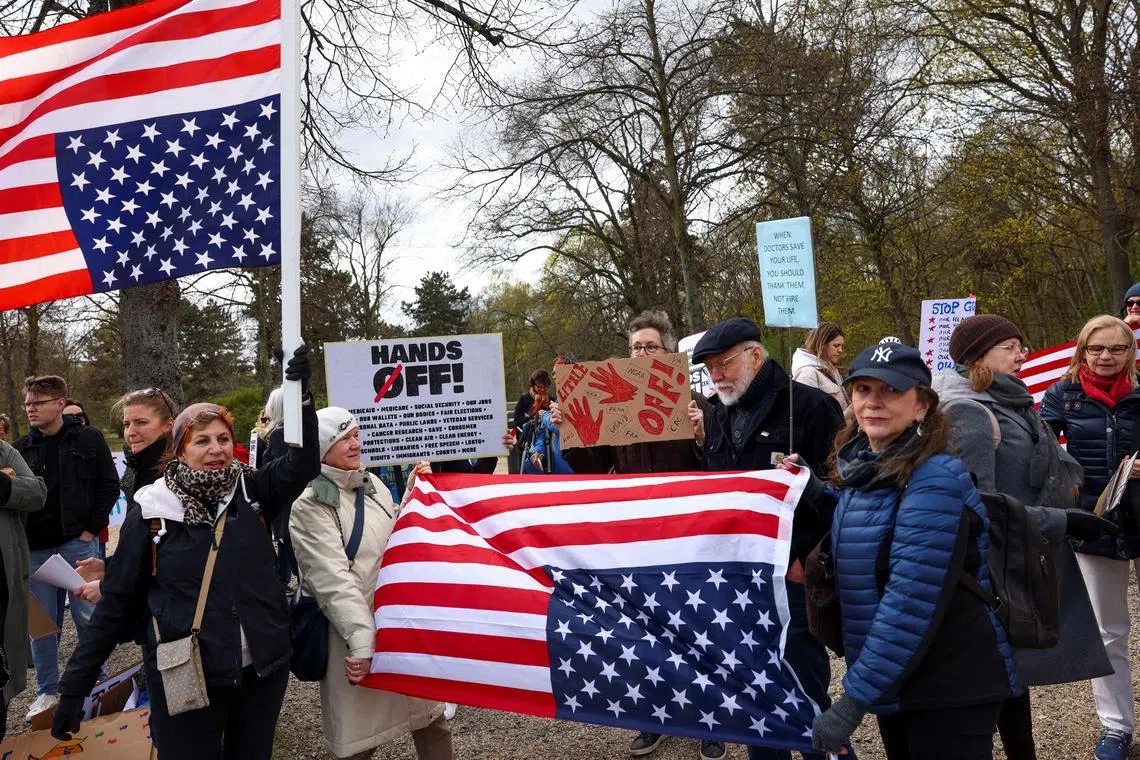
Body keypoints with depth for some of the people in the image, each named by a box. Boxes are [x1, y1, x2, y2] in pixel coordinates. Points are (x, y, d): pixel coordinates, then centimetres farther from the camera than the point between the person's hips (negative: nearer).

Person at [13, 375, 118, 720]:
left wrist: (91, 529, -7)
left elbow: (109, 486, -3)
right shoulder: (21, 448, 6)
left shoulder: (88, 439, -3)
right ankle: (48, 690, 23)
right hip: (34, 548, 3)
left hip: (77, 543, -3)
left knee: (87, 616, 5)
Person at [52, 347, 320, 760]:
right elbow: (119, 599, -1)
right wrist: (75, 685, -1)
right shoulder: (151, 508, -6)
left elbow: (303, 464, -19)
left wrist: (301, 394, -29)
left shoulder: (251, 491, -2)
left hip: (262, 670, 2)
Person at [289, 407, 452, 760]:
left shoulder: (372, 484, 9)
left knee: (431, 717, 13)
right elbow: (334, 581, -21)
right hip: (357, 629, -6)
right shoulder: (309, 506, -11)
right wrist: (363, 642, -27)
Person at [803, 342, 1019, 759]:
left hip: (951, 688, -8)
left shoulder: (934, 482, -23)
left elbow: (911, 605, -28)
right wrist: (818, 496, 3)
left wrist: (854, 699, -26)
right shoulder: (862, 466, 2)